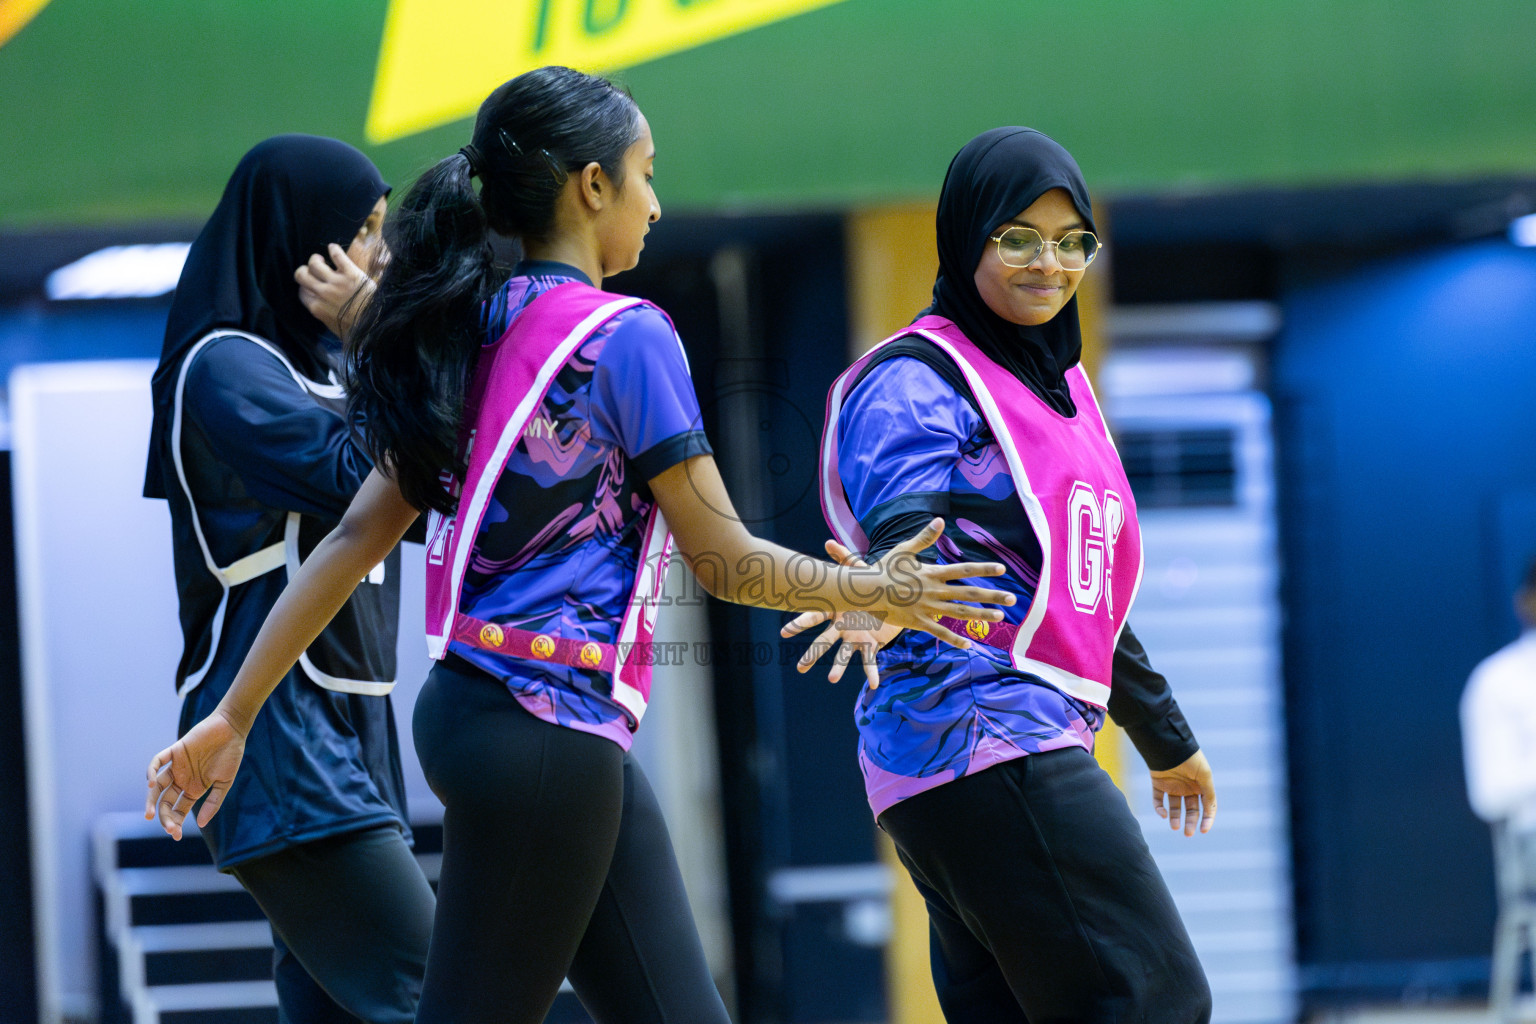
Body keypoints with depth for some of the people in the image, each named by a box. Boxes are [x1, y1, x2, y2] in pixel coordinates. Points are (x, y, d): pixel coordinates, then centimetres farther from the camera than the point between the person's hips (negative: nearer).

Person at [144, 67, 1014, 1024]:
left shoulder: (475, 333, 11)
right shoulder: (627, 336, -11)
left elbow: (358, 534, 10)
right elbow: (722, 558, -9)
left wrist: (234, 715, 12)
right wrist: (877, 590, 6)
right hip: (546, 724, -9)